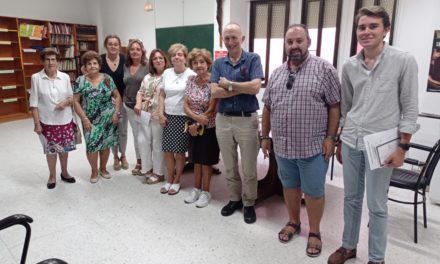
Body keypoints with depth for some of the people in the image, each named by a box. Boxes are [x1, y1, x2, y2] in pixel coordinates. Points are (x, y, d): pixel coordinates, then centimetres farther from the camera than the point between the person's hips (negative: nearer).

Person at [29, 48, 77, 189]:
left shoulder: (65, 77, -2)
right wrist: (36, 123, -9)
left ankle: (64, 172, 35)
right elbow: (33, 103, -6)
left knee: (64, 148, 14)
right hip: (47, 121, -2)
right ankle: (52, 176, 29)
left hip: (65, 120, 2)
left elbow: (72, 97, 5)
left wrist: (66, 102, -18)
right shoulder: (36, 78, -8)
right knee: (51, 150, 10)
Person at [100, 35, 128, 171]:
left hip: (122, 99, 0)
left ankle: (123, 155, 26)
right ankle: (115, 157, 25)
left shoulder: (125, 59, -4)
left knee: (123, 129, 7)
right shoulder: (100, 59, -5)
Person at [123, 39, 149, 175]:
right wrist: (123, 100, 11)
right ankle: (139, 161, 25)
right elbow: (124, 85, 17)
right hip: (129, 106, 5)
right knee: (136, 134, 14)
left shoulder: (148, 66, -8)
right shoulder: (125, 67, 8)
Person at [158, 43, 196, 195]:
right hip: (168, 116, 4)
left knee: (179, 152, 5)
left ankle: (176, 181, 23)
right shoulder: (167, 73, 6)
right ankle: (169, 179, 29)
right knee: (167, 151, 10)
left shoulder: (191, 75, -7)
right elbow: (162, 95, 11)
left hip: (183, 117, -4)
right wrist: (161, 114, 3)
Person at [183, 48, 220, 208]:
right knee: (196, 159, 15)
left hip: (208, 128, -5)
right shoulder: (190, 81, 2)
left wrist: (197, 125, -12)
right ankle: (196, 189, 30)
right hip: (193, 127, 5)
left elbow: (211, 110, -16)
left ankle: (205, 192, 22)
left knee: (206, 161, 6)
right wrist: (197, 117, -19)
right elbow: (185, 106, -2)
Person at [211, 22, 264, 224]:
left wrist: (229, 84, -10)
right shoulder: (218, 63, 7)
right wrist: (242, 89, -13)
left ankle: (249, 204, 24)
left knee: (249, 168, 6)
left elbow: (255, 87, -17)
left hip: (247, 119, -3)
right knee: (229, 166, 14)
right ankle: (234, 199, 32)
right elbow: (215, 92, -7)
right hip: (223, 119, 4)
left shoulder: (253, 59, -2)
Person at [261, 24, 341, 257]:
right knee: (289, 186, 18)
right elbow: (267, 107, 12)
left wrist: (330, 137, -11)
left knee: (313, 192, 8)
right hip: (283, 146, 5)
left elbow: (334, 106, -7)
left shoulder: (324, 69, -7)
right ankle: (293, 222, 38)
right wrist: (265, 136, 10)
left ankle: (314, 232, 27)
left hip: (313, 147, -4)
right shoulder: (277, 73, 9)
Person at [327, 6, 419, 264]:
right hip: (351, 142, 4)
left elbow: (410, 108, -5)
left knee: (377, 206, 7)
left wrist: (402, 147, -9)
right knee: (351, 198, 16)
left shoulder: (404, 61, -6)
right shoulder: (349, 66, 6)